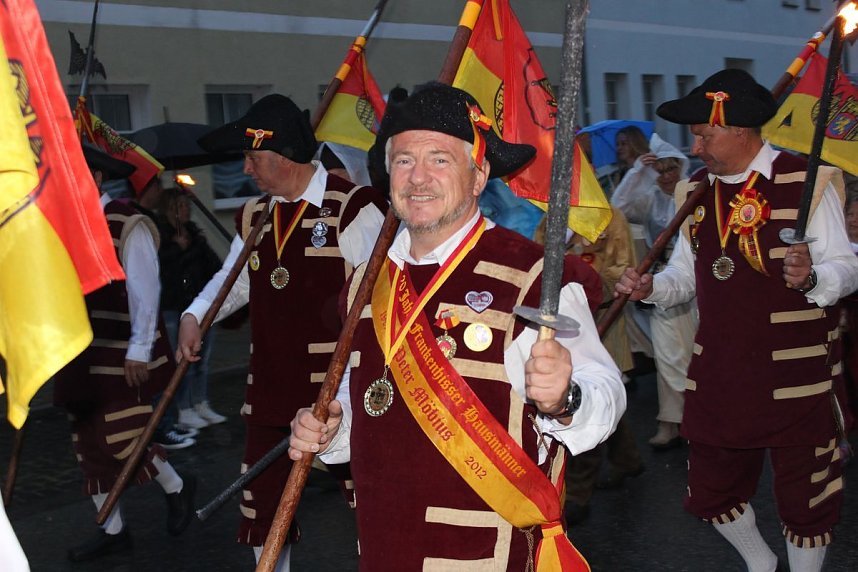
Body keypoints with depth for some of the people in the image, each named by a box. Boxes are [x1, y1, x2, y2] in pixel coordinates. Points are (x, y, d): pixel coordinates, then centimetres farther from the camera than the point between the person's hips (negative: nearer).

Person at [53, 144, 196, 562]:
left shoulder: (127, 225, -12)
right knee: (89, 444, 11)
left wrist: (139, 350, -16)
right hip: (80, 357, 7)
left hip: (120, 356, -7)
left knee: (120, 438, -7)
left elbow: (144, 291, -14)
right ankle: (112, 531, 25)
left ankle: (177, 488, 21)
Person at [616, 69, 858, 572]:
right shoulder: (697, 190, 8)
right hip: (719, 374, 5)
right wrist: (650, 287, -8)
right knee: (711, 492, 16)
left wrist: (811, 277, -30)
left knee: (804, 497, 8)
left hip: (796, 375, -5)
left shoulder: (806, 182, -8)